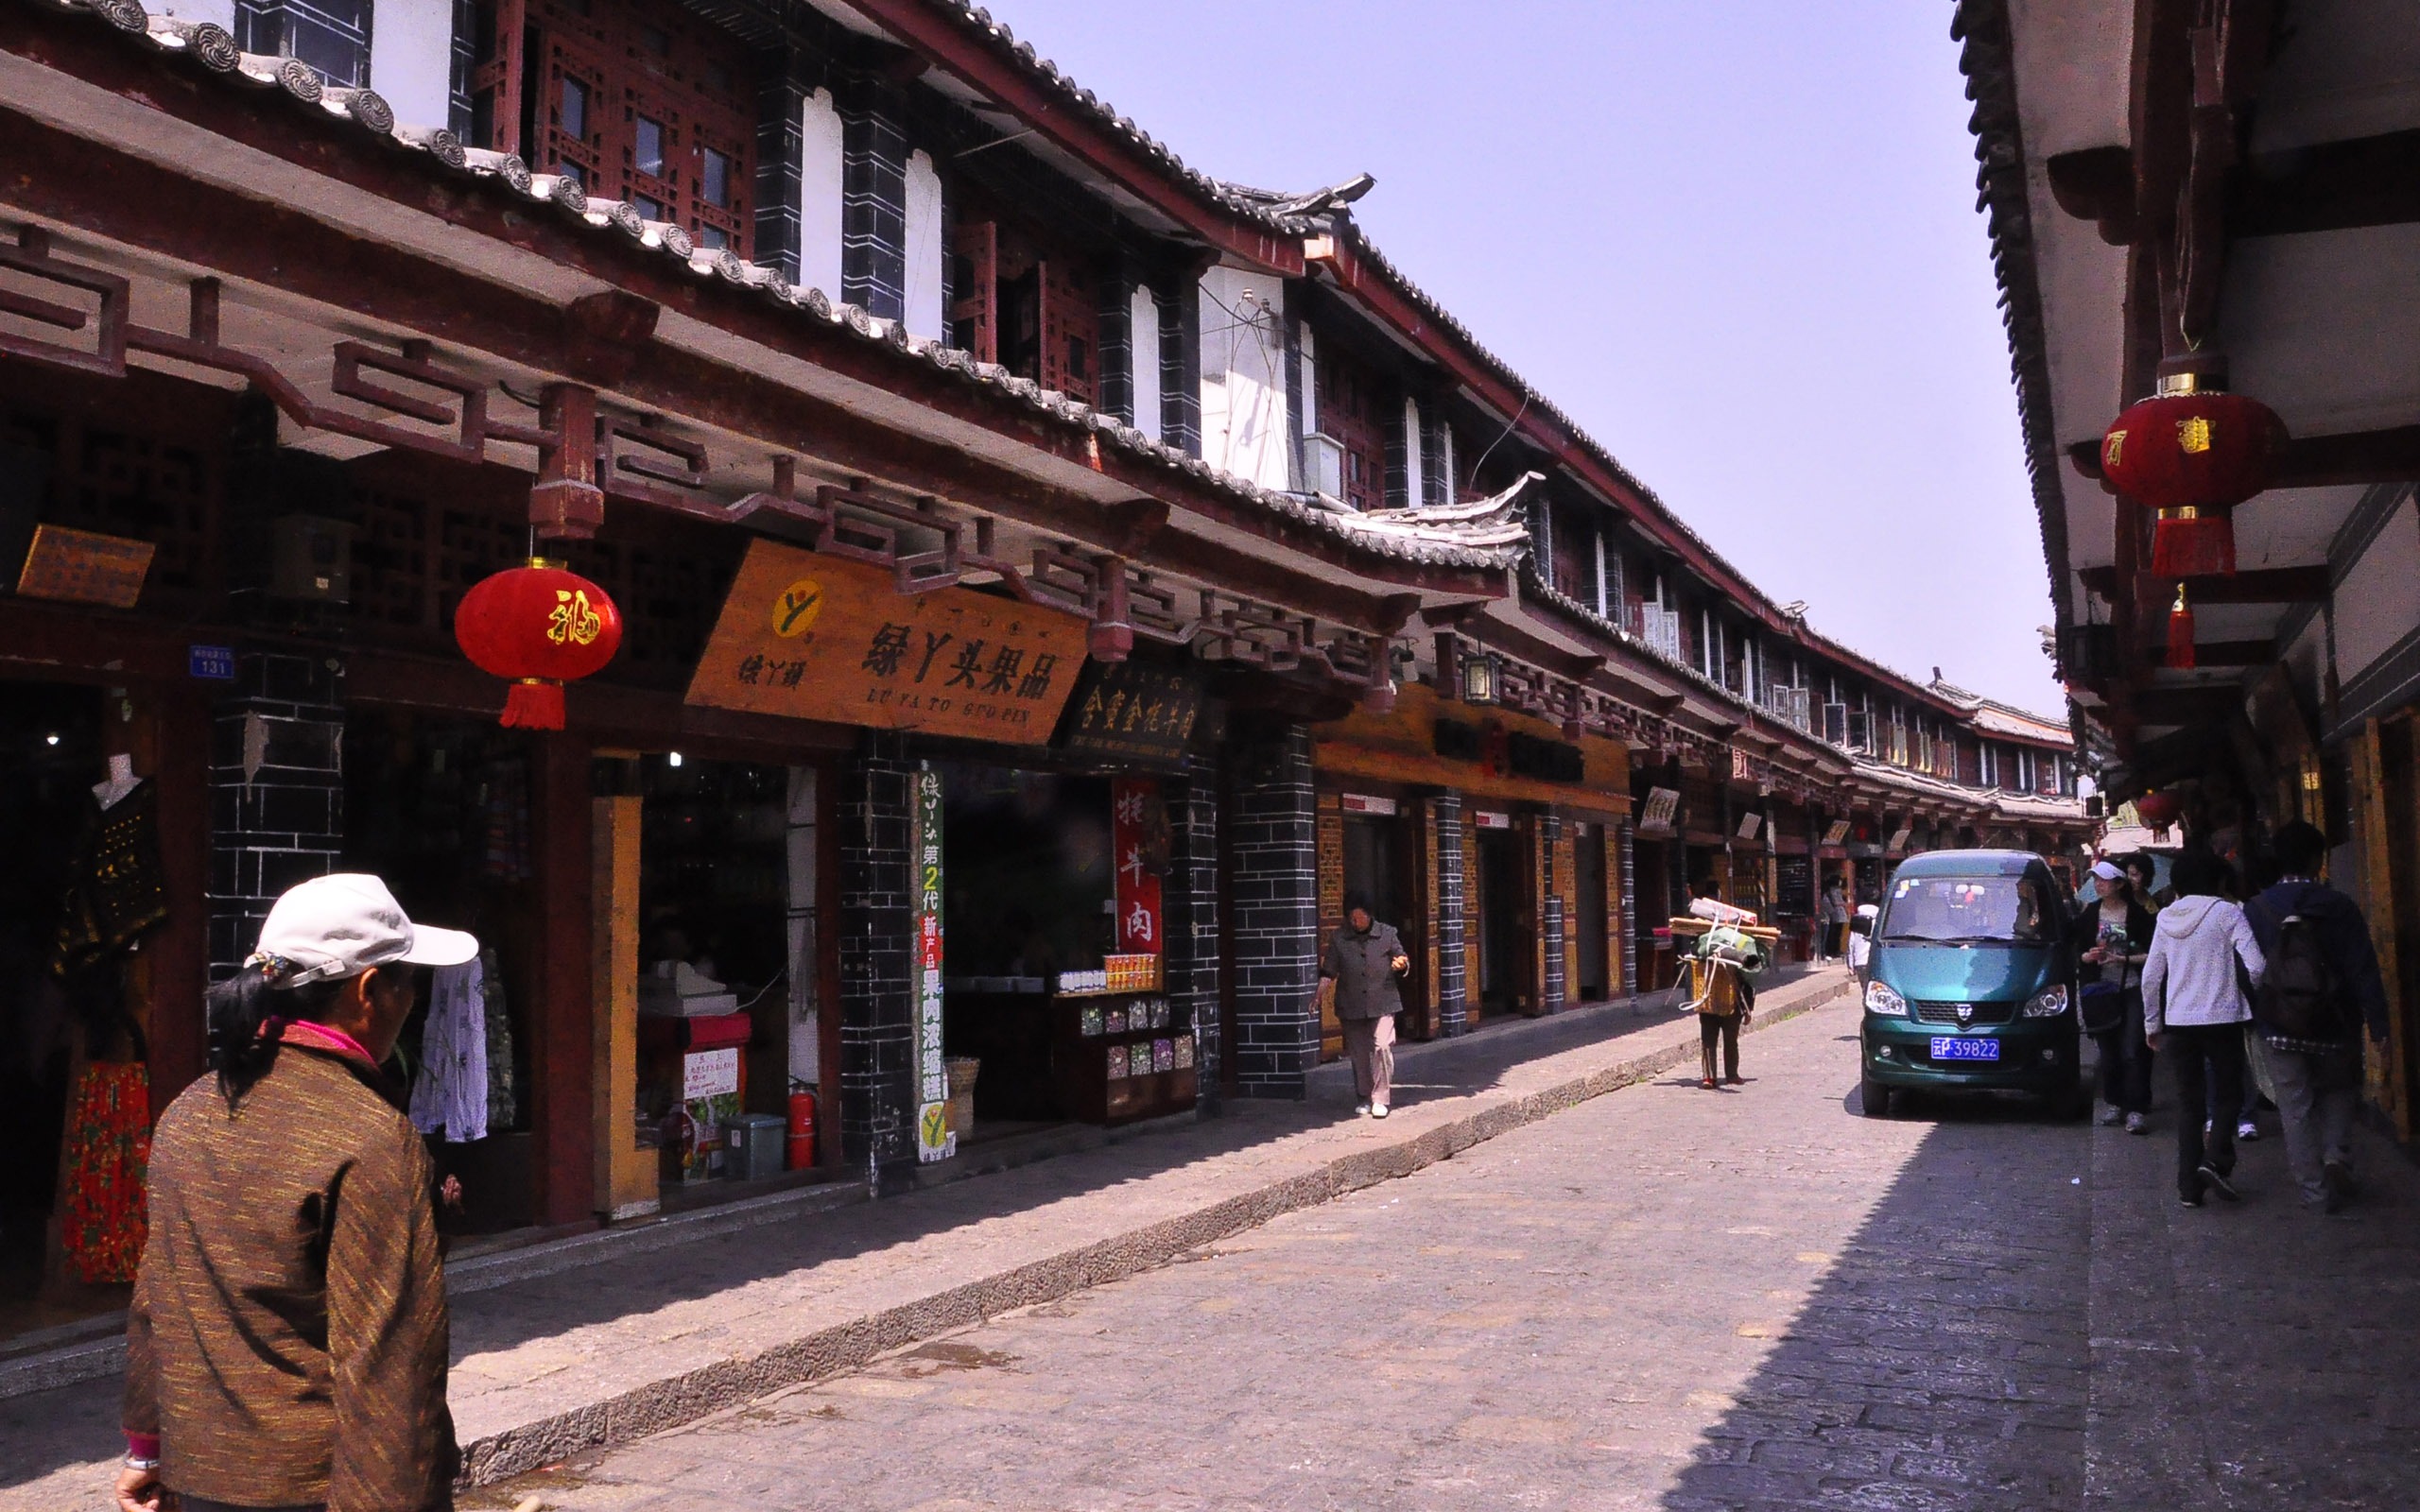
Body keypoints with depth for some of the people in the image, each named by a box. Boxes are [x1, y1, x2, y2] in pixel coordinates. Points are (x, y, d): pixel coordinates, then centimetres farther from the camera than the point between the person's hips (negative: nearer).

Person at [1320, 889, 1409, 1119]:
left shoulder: (1387, 934, 1)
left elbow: (1400, 960, 10)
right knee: (1359, 1053, 7)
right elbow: (1329, 971, 6)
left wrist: (1402, 964, -13)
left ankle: (1380, 1099, -6)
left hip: (1382, 1003, -1)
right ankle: (1363, 1099, 22)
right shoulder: (1338, 939, 3)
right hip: (1351, 1006, 1)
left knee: (1382, 1046, -16)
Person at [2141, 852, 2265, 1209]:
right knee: (2229, 1092, 13)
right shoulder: (2227, 913, -6)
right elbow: (2255, 966, -14)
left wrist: (2152, 1023, 15)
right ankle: (2216, 1160, -7)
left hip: (2178, 1022, 3)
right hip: (2223, 1019, -3)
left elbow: (2150, 976, 6)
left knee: (2188, 1100, 9)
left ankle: (2189, 1185, 8)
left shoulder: (2166, 918, 5)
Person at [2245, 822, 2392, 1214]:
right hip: (2334, 1029, 0)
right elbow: (2365, 970, -10)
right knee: (2338, 1091, 24)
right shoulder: (2340, 907, -10)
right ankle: (2337, 1156, 7)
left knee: (2297, 1110, 7)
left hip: (2279, 1031, 0)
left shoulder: (2257, 910, -5)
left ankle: (2317, 1189, 10)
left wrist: (2253, 1020, 12)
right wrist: (2377, 1023, -5)